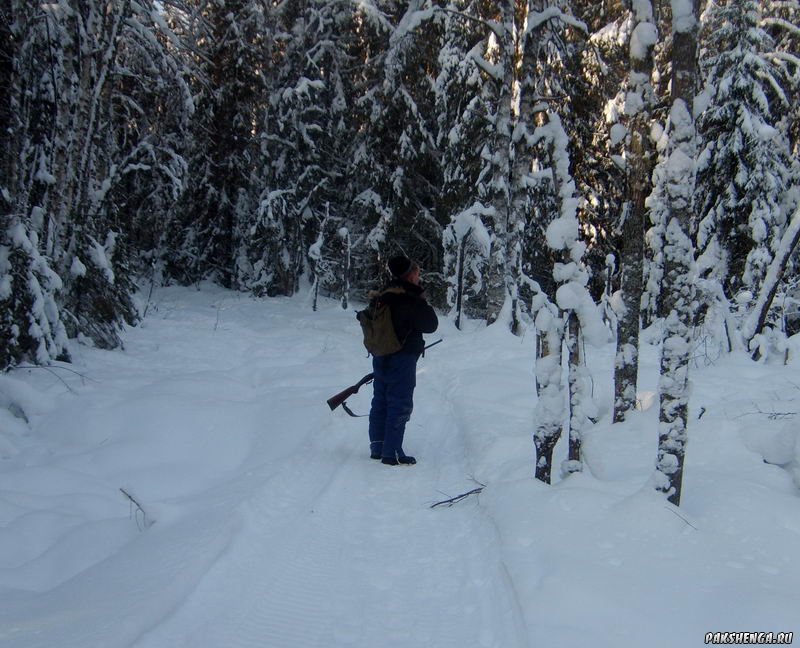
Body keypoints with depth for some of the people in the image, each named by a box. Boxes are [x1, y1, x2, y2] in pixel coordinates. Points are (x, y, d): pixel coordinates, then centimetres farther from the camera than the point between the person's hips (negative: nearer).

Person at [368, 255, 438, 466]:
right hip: (402, 360, -8)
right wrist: (423, 300, -1)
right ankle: (392, 452, 0)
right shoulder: (411, 301, -18)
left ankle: (377, 447, 23)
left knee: (380, 402, 15)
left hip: (381, 359, 8)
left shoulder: (384, 296, 6)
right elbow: (431, 325, -9)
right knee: (400, 405, -1)